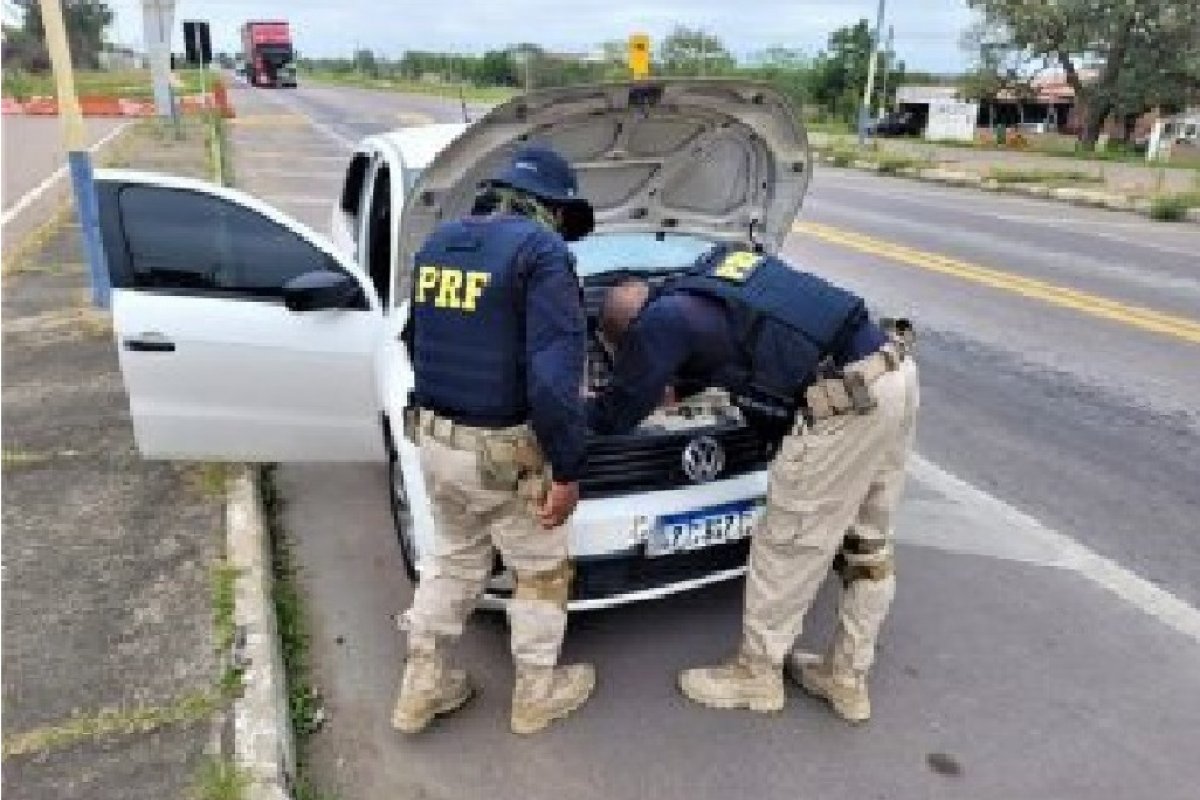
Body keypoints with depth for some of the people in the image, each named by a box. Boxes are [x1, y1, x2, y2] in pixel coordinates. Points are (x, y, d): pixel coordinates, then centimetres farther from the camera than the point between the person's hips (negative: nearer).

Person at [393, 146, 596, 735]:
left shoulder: (436, 243, 8)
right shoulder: (541, 251, -16)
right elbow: (554, 375, -24)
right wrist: (567, 469, -16)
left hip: (434, 437, 7)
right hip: (503, 450, -7)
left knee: (453, 558, 26)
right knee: (542, 570, 17)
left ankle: (421, 688, 36)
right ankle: (536, 694, 33)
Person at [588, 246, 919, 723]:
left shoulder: (663, 320, -4)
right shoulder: (712, 271, 21)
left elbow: (617, 414, 5)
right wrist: (675, 387, 40)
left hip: (846, 401, -10)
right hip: (895, 365, 10)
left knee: (786, 545, 8)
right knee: (867, 546, 18)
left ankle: (756, 676, 27)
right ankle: (848, 678, 35)